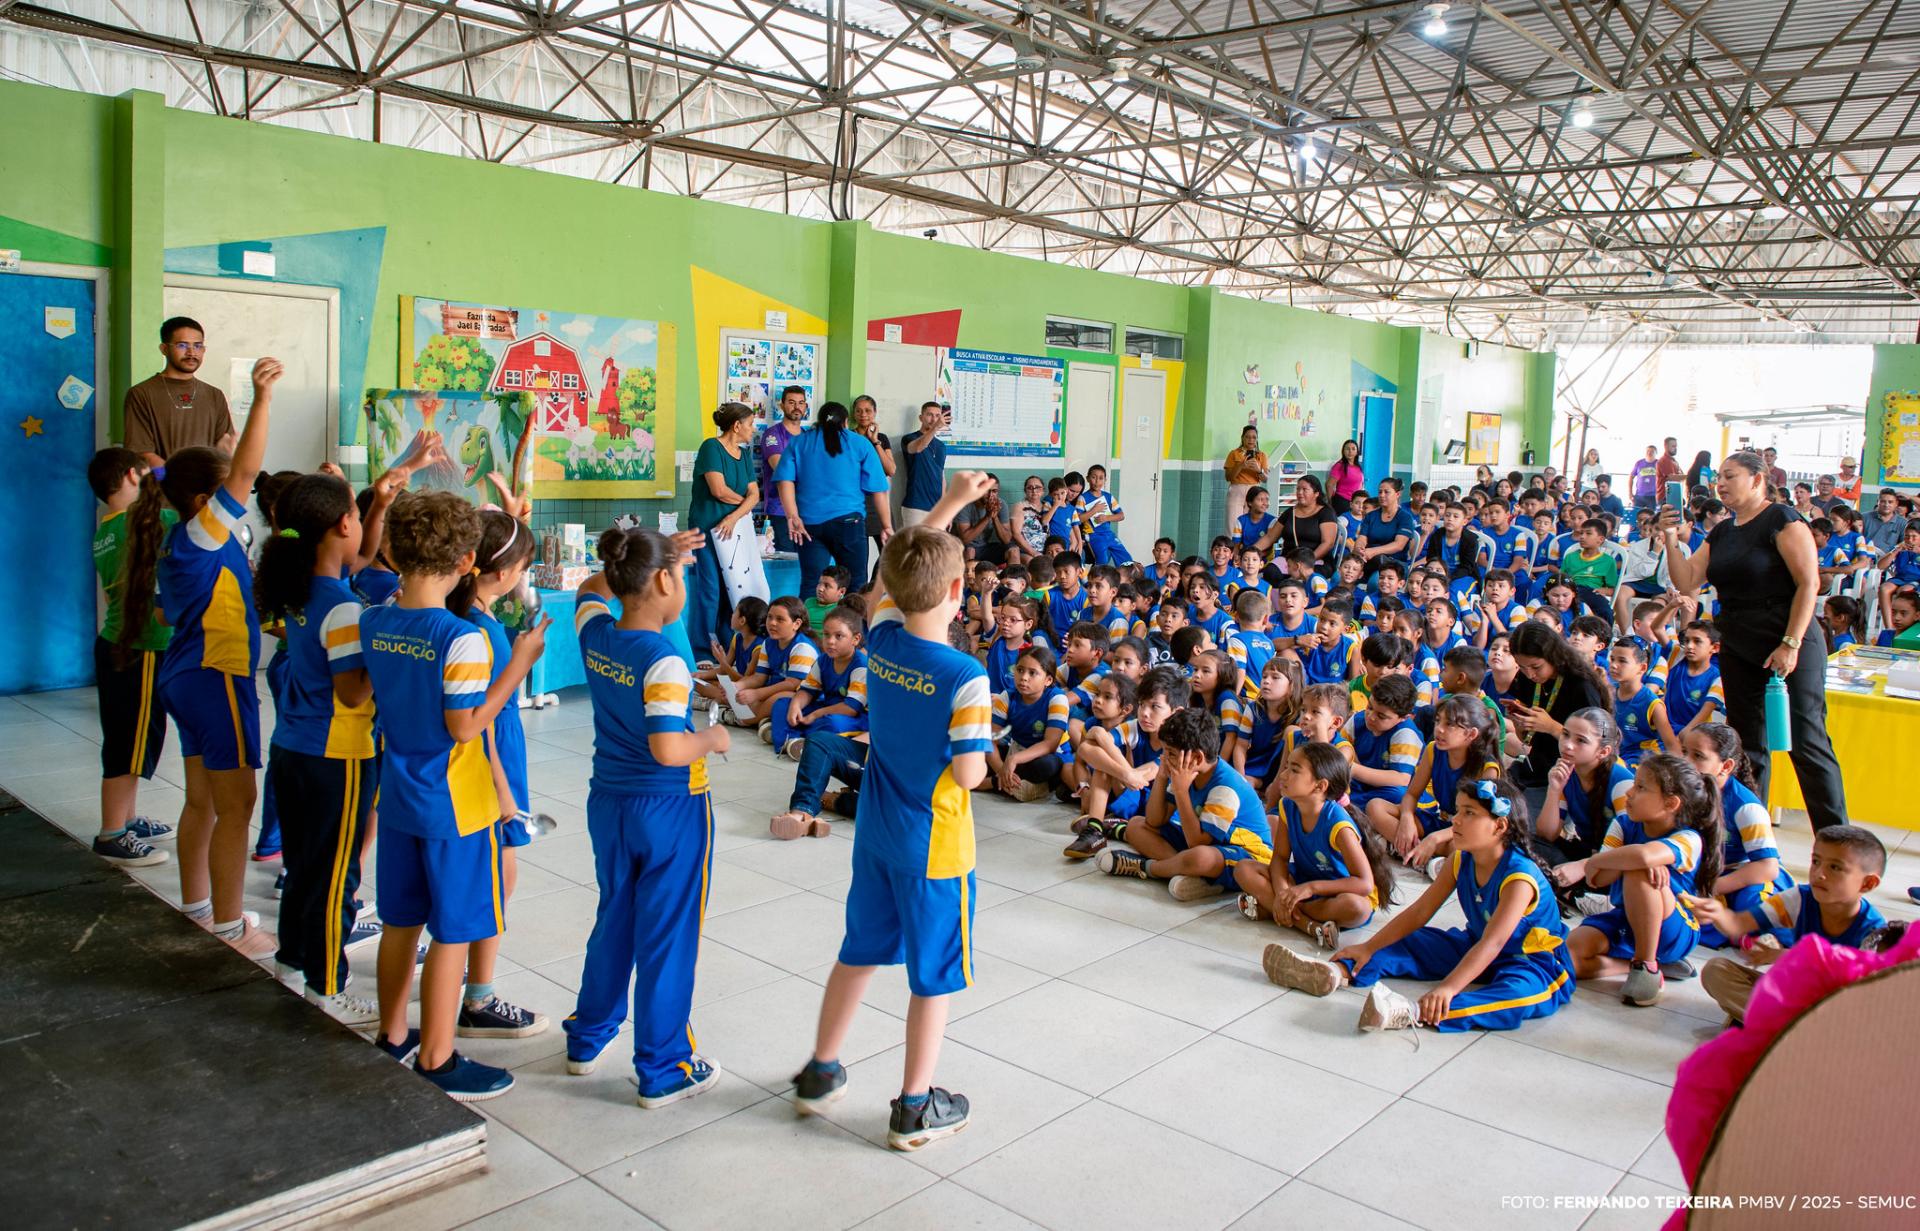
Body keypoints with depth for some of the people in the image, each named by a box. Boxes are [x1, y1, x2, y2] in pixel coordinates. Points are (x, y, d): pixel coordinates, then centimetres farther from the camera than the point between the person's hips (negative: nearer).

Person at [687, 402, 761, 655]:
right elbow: (719, 491, -19)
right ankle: (704, 646, 4)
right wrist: (742, 500, -1)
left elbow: (754, 494, 5)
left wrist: (734, 516, -12)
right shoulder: (711, 447, -9)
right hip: (708, 527, -7)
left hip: (735, 527, 7)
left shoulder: (744, 453, 13)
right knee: (711, 586, -4)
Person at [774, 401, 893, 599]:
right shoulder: (860, 444, 7)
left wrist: (793, 517, -7)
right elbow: (877, 489, 2)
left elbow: (785, 480, -1)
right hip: (847, 521, -2)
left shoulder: (799, 443, 12)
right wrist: (886, 526, 4)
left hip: (809, 523, 2)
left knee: (810, 584, 4)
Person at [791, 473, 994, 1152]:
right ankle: (915, 1107, 22)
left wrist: (949, 502, 15)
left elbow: (898, 571, 11)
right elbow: (969, 775, -21)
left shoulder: (882, 638, -7)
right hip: (935, 845, -6)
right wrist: (982, 745, 0)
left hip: (875, 833, 6)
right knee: (935, 974, 10)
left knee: (861, 951, 22)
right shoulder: (965, 679, -24)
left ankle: (820, 1072, 35)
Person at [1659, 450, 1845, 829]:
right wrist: (1672, 539, -3)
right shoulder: (1721, 532, 14)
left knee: (1806, 741, -7)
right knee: (1747, 744, 11)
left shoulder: (1781, 520, -8)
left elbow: (1809, 583, -14)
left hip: (1788, 645, -7)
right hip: (1738, 648, 8)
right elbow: (1686, 583, 9)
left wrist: (1790, 644, -20)